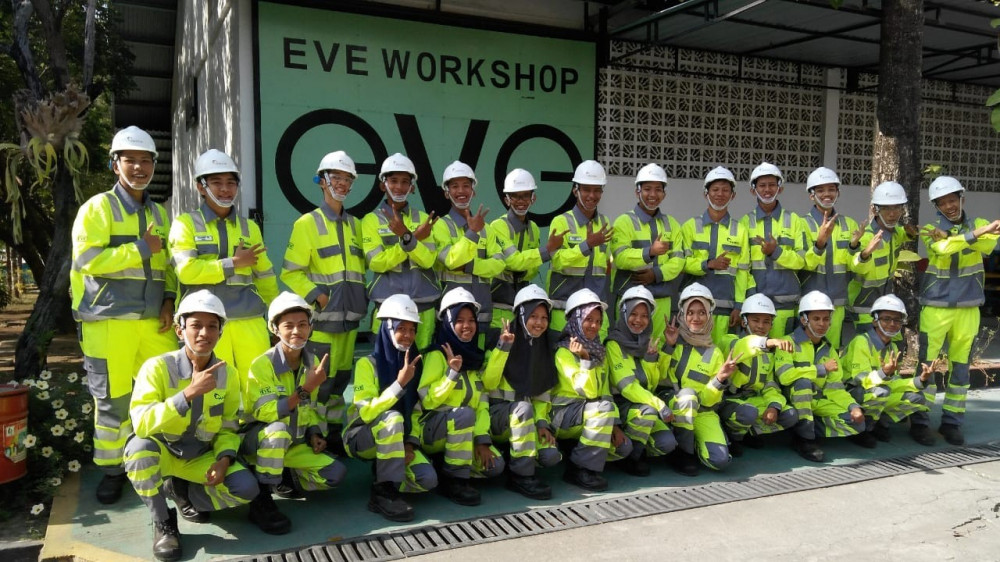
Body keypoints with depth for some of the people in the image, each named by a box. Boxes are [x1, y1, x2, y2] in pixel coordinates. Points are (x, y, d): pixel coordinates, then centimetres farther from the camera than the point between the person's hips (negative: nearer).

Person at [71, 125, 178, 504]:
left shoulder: (160, 214, 17)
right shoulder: (97, 208, -1)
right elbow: (88, 259, -14)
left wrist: (169, 300, 5)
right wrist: (140, 249, -13)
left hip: (153, 321, 5)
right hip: (109, 320, -5)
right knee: (113, 398, 1)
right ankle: (112, 470, 17)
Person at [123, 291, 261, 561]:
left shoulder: (227, 375, -7)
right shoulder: (158, 367, -19)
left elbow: (228, 427, 2)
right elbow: (141, 424, -31)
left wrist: (224, 459, -17)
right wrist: (189, 393, -40)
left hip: (201, 456, 3)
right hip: (162, 453, -2)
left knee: (247, 489, -20)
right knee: (140, 446, -37)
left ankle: (182, 491, 9)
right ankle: (162, 523, -13)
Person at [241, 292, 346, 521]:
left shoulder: (313, 363, -1)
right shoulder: (262, 364, -20)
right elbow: (265, 413, -30)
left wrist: (314, 434, -6)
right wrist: (305, 389, -36)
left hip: (294, 443, 5)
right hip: (258, 440, -5)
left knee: (335, 473, -13)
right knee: (278, 430, -40)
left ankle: (282, 480, 10)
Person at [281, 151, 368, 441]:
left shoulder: (355, 225, 15)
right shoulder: (307, 223, -3)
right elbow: (291, 272, -7)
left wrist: (361, 296, 9)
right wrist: (317, 295, -16)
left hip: (349, 316, 6)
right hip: (321, 316, -6)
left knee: (341, 377, 12)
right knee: (319, 381, -5)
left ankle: (334, 431, 24)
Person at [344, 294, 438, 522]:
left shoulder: (415, 363, 2)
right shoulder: (368, 364, -13)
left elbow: (416, 411, 8)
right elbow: (366, 413, -24)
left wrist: (411, 443, -10)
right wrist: (400, 383, -31)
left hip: (396, 438, 4)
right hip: (361, 437, -4)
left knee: (428, 480, -22)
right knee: (392, 418, -37)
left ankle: (386, 481, 6)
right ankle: (383, 492, -27)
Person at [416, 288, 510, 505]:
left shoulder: (476, 357, 9)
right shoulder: (436, 355, -11)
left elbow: (482, 403, 3)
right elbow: (427, 401, -19)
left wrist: (482, 439, -10)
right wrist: (452, 373, -29)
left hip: (464, 431, 6)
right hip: (431, 428, -6)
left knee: (495, 466, -14)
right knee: (464, 413, -35)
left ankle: (446, 463, 9)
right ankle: (453, 480, -21)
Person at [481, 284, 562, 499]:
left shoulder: (544, 348, 8)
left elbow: (543, 393, 12)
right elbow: (488, 384, -17)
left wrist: (541, 422, -5)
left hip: (528, 415, 4)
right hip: (498, 412, -4)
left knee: (551, 456, -21)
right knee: (523, 408, -37)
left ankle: (519, 462, 9)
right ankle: (521, 476, -24)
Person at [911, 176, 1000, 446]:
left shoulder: (978, 223, 6)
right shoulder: (931, 230, -1)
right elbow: (942, 248, -24)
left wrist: (950, 237, -27)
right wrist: (978, 232, -35)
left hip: (968, 307, 3)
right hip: (936, 305, -3)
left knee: (960, 365, 8)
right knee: (927, 363, -3)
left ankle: (952, 422, 18)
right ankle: (920, 421, 4)